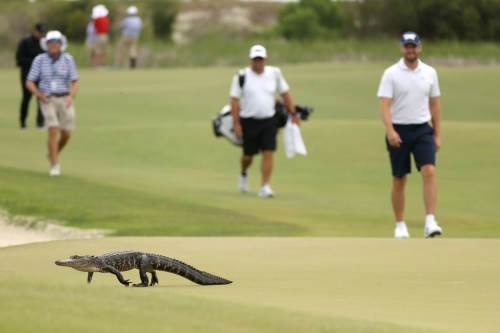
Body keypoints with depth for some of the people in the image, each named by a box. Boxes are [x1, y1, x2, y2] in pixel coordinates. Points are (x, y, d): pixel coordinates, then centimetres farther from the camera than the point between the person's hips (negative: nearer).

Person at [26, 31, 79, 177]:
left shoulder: (68, 59, -3)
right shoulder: (39, 60, -7)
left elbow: (75, 83, -2)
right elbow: (29, 83, -4)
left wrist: (71, 96, -22)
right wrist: (39, 94, -23)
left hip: (65, 100, 2)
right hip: (47, 100, -2)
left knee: (66, 134, 1)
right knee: (53, 131, -19)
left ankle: (54, 153, 33)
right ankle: (54, 166, -11)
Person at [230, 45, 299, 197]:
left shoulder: (274, 73, 2)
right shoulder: (241, 76, -6)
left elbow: (285, 93, 12)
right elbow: (234, 100, -6)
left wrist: (293, 114, 8)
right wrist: (236, 123, -12)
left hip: (269, 121, 2)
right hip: (249, 121, -1)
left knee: (268, 153, -9)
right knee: (248, 155, 8)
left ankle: (265, 186, -8)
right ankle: (244, 174, 40)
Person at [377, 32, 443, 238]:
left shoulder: (430, 73, 6)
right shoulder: (391, 74, -4)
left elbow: (434, 105, 12)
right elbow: (384, 105, -12)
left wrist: (437, 135, 9)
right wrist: (390, 131, -27)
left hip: (422, 130, 2)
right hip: (399, 131, -2)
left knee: (429, 171, -17)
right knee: (399, 180, 5)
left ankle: (430, 222, -21)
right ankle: (400, 225, 16)